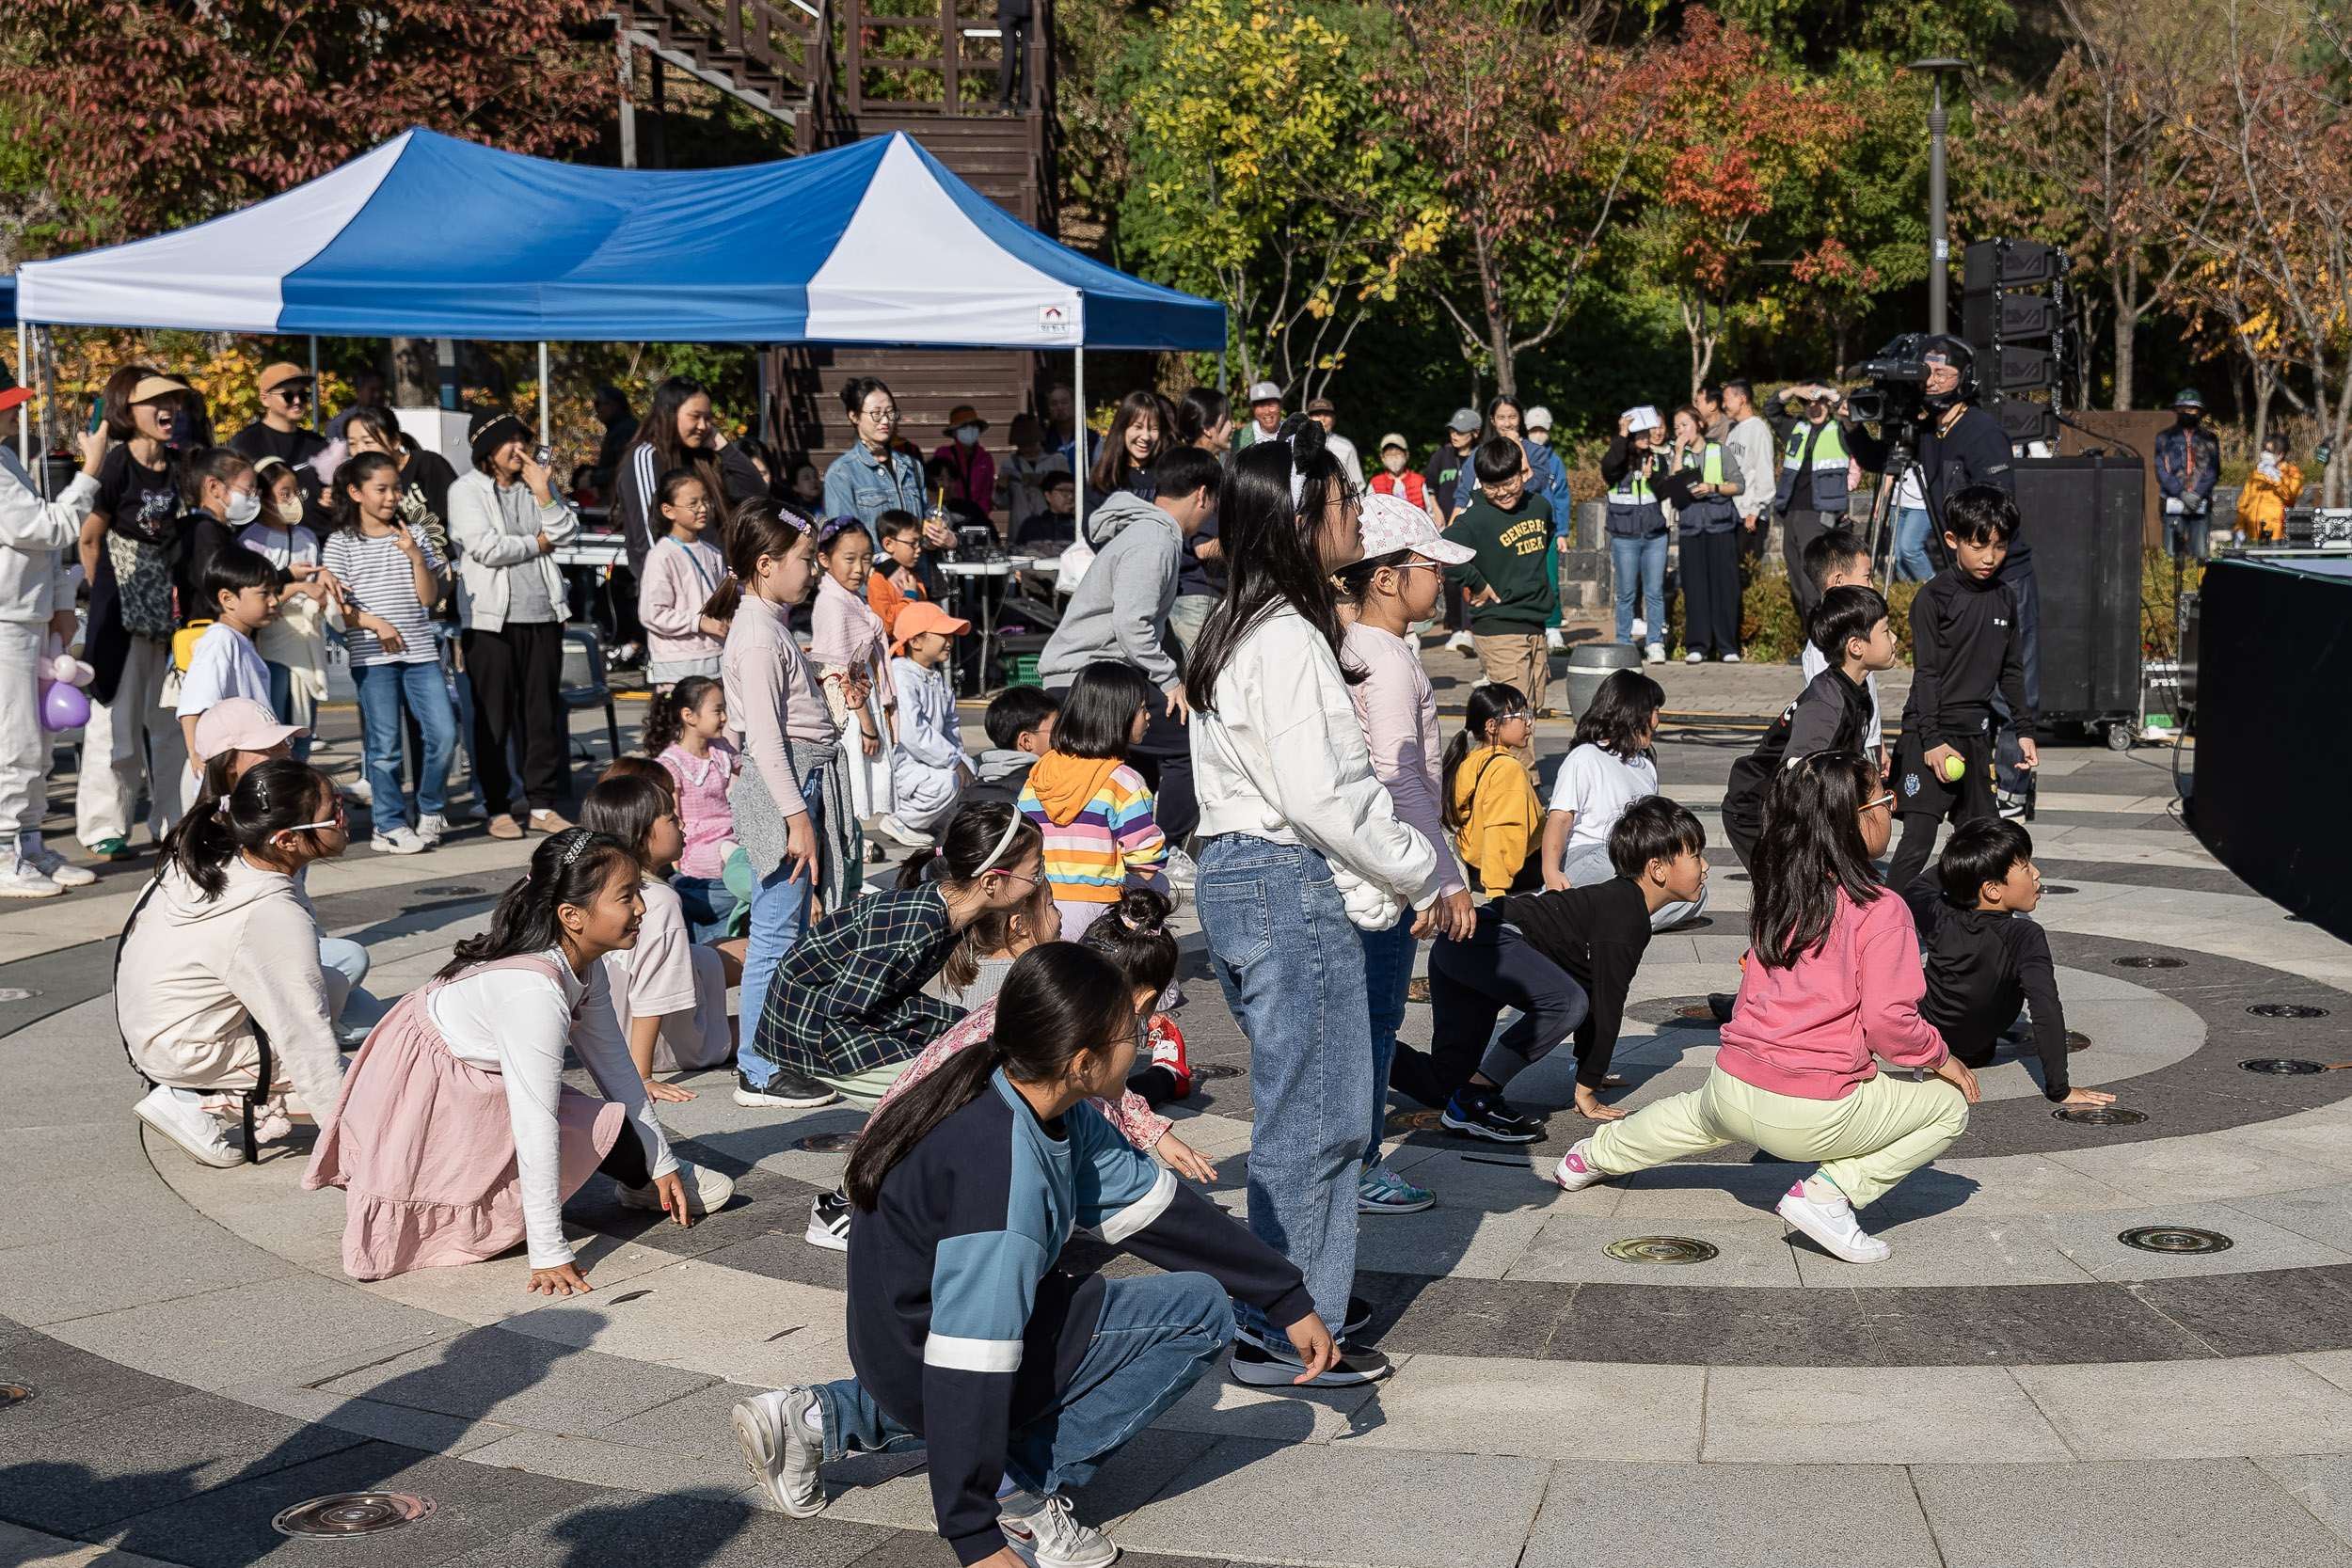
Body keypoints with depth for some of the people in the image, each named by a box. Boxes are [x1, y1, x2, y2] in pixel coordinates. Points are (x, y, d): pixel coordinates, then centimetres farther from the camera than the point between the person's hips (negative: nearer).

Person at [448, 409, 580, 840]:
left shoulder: (537, 482, 12)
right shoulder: (466, 491, -3)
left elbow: (568, 534, 5)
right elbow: (486, 547, -14)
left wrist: (544, 494, -8)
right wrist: (537, 543, -2)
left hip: (542, 614, 4)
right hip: (491, 618, -4)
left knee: (544, 712, 6)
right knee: (493, 718, 1)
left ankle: (543, 804, 13)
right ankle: (497, 808, 9)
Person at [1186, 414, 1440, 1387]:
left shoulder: (1237, 632, 15)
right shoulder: (1288, 642, -17)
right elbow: (1318, 796, -22)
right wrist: (1416, 875, -10)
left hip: (1237, 875, 10)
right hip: (1294, 891, -10)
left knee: (1295, 1107, 18)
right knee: (1314, 1118, -4)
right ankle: (1288, 1335, 2)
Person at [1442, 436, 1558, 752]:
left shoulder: (1539, 506, 8)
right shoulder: (1475, 519, -13)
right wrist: (1478, 585, -20)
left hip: (1536, 626, 7)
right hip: (1498, 630, -7)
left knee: (1532, 710, 12)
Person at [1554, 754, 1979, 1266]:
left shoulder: (1776, 898, 8)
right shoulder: (1881, 911, -13)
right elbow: (1888, 1020, -19)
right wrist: (1940, 1057, 1)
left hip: (1732, 1089, 7)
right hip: (1812, 1116, -7)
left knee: (1703, 1112, 42)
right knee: (1950, 1103, 9)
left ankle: (1596, 1154, 56)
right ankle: (1828, 1193, -5)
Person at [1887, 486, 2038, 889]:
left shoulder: (2004, 600, 8)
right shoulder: (1933, 598, -9)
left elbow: (2011, 671, 18)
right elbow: (1925, 673, -11)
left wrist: (2025, 730, 15)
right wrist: (1933, 741, -16)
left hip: (1976, 734, 6)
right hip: (1931, 736, -6)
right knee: (1919, 838, -12)